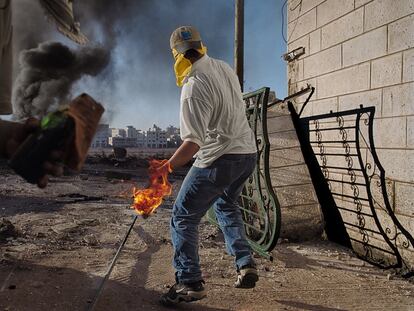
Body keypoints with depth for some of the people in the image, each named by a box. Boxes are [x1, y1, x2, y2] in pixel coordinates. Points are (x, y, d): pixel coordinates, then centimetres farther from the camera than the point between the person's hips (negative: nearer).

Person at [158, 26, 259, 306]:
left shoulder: (194, 86, -18)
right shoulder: (225, 67, 6)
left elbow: (194, 141, -23)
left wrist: (167, 166, -18)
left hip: (220, 158, -8)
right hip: (248, 152, 8)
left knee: (184, 217, 5)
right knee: (226, 204, 29)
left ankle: (189, 282, 4)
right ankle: (246, 265, 23)